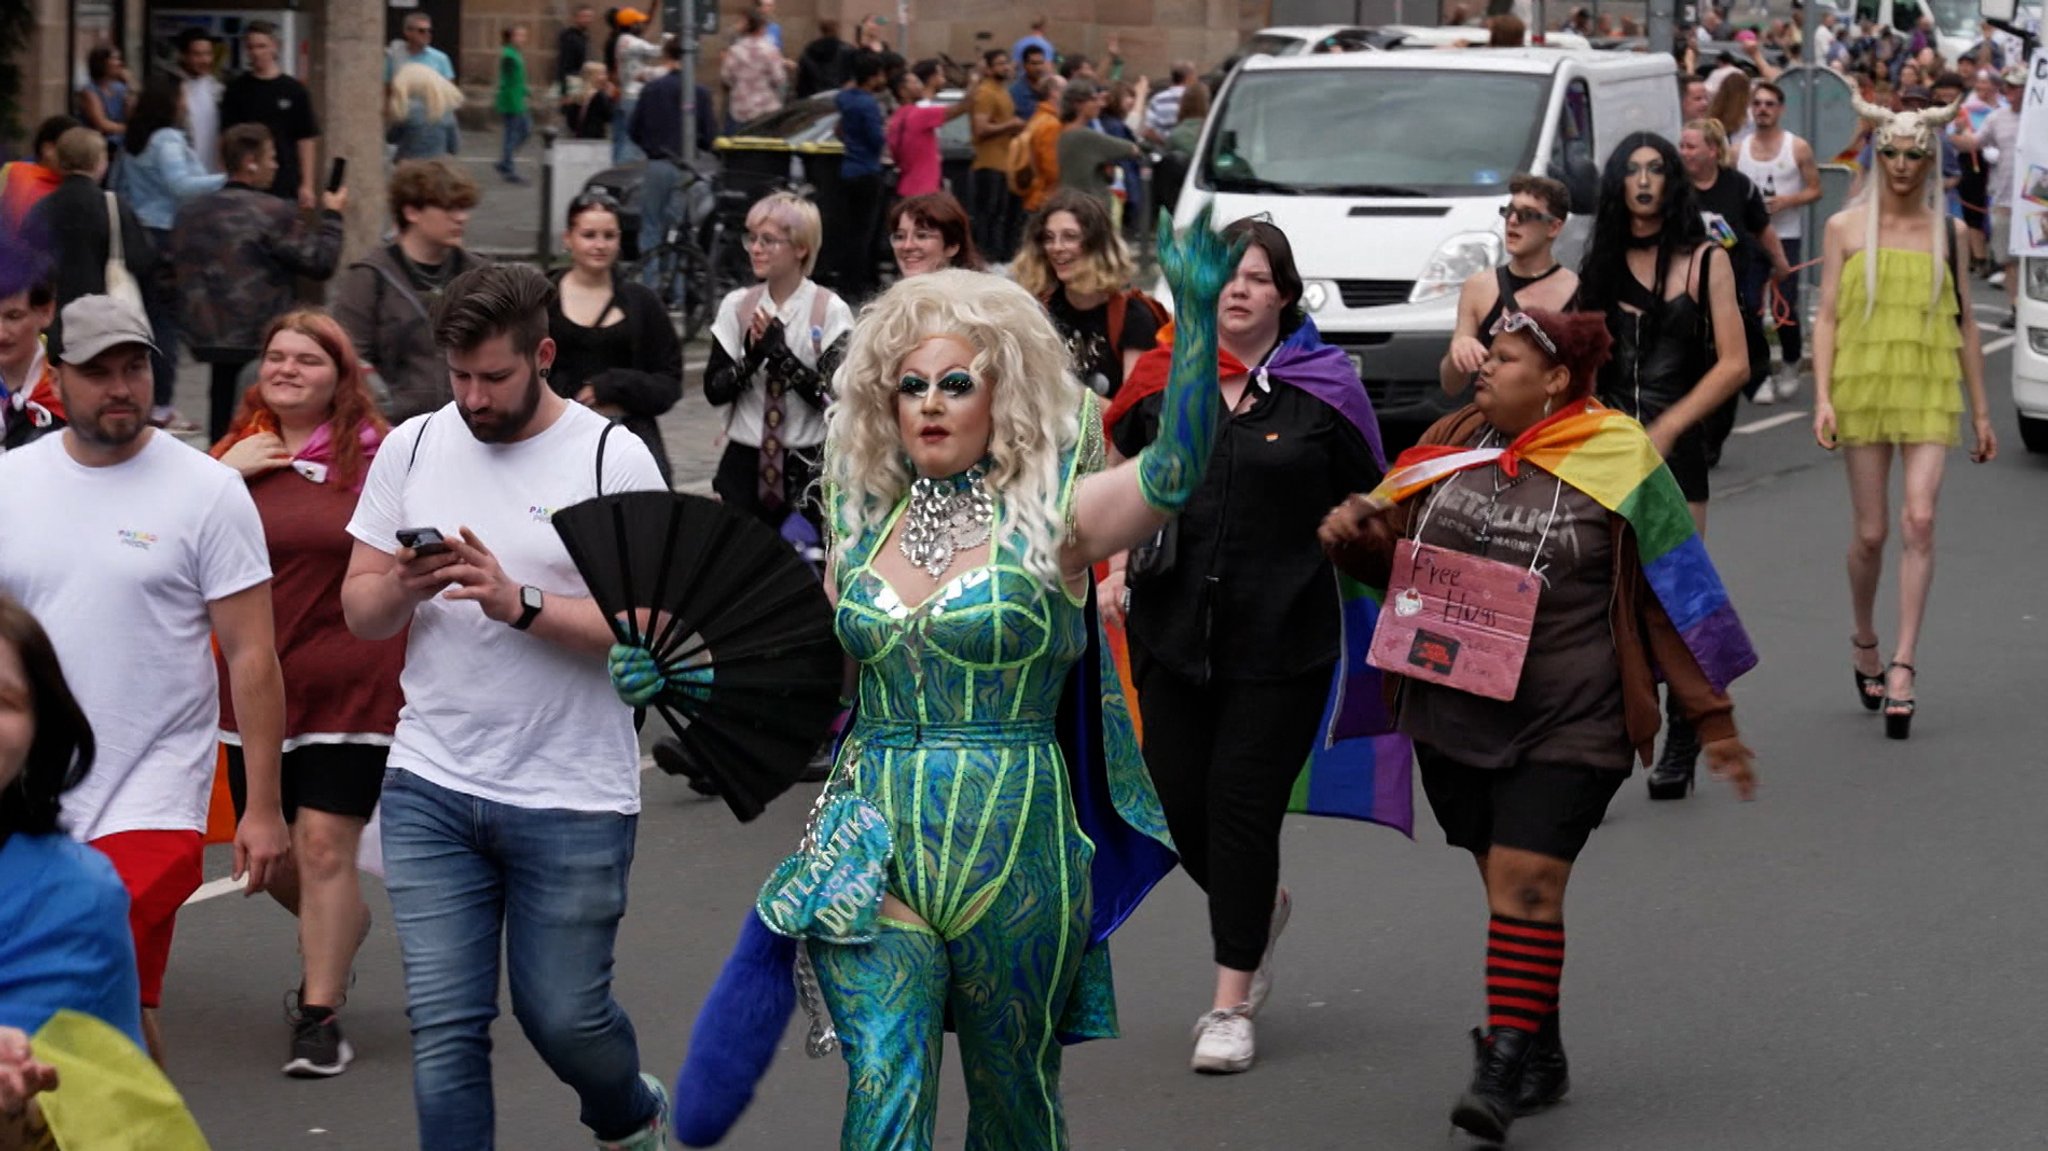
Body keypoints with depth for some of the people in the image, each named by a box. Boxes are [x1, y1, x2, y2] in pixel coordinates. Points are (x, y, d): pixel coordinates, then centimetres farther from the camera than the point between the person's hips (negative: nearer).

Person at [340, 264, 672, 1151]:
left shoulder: (613, 460, -7)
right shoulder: (412, 448, 5)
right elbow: (359, 612, 8)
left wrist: (519, 604, -25)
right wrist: (402, 586, -15)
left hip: (572, 799, -3)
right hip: (431, 787, 3)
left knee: (563, 1013, 8)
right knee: (444, 1025, -1)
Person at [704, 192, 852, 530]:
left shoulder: (830, 311, -4)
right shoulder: (736, 306, 6)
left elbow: (834, 397, -13)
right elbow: (714, 390, 1)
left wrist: (781, 352, -20)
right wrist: (751, 358, -16)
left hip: (808, 467, -3)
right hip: (743, 461, 3)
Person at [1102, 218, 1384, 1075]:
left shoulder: (1321, 391, -1)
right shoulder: (1163, 381, 6)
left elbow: (1366, 506, 7)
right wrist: (1115, 569, 7)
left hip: (1281, 638, -3)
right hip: (1174, 630, 3)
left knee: (1243, 803, -5)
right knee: (1181, 803, 5)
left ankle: (1232, 1005, 4)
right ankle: (1262, 907, 39)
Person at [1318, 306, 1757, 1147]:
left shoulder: (1618, 464, -6)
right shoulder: (1454, 443, 7)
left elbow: (1675, 600, -2)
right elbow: (1394, 554, 17)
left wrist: (1713, 720, -2)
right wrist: (1355, 535, -7)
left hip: (1566, 725, -5)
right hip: (1454, 717, 5)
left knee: (1526, 880, -14)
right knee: (1505, 881, 10)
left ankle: (1506, 1065, -12)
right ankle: (1542, 1059, 22)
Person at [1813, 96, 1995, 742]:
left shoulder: (1948, 232, 8)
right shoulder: (1846, 229, 5)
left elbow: (1965, 323, 13)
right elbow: (1826, 317, 3)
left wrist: (1980, 409, 13)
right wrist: (1822, 398, -8)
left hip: (1930, 389, 0)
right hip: (1864, 385, 0)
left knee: (1919, 522, -15)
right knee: (1870, 534, 3)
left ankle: (1903, 665, -16)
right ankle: (1865, 644, 28)